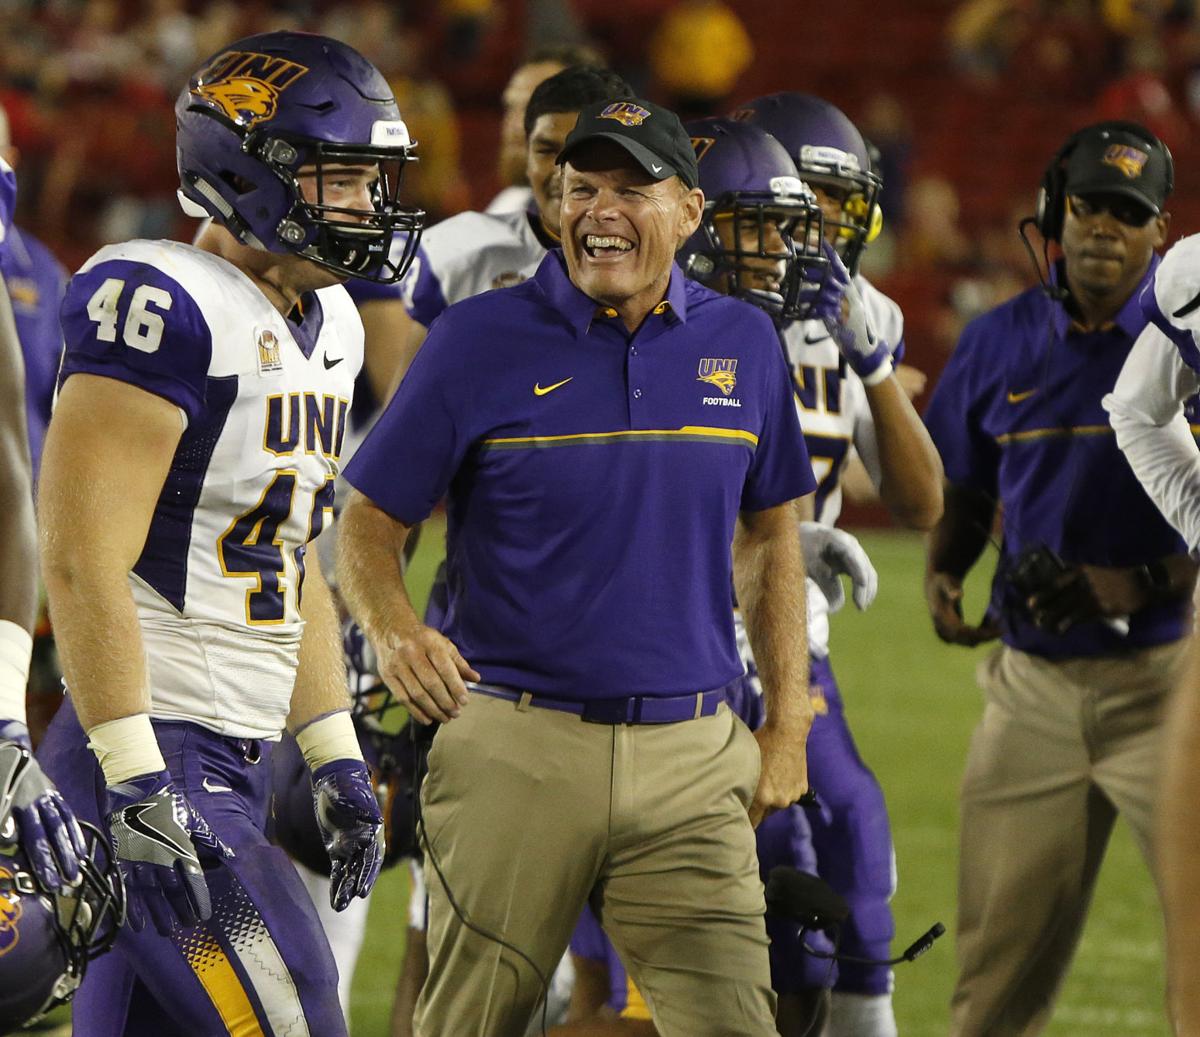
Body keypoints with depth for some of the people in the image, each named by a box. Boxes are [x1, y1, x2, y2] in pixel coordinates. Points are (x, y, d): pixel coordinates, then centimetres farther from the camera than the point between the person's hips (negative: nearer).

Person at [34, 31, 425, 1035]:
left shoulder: (325, 326, 16)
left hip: (237, 756, 10)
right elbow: (84, 563, -20)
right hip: (156, 750, -10)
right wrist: (138, 787, -24)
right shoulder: (167, 309, -15)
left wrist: (336, 758, 21)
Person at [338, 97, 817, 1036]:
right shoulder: (480, 340, -3)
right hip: (517, 747, -2)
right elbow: (371, 523, 0)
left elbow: (768, 536, 18)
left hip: (691, 755, 2)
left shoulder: (741, 345, 7)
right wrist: (393, 627, -21)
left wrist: (787, 723, 13)